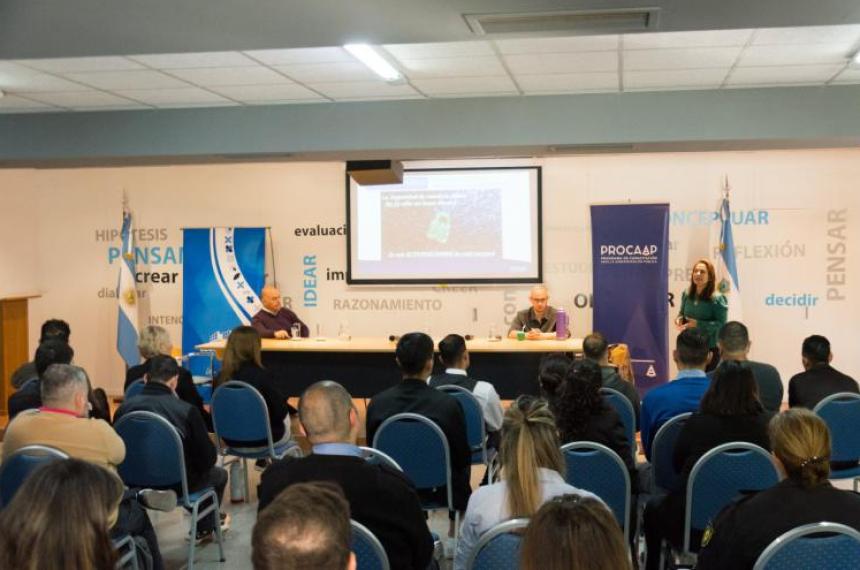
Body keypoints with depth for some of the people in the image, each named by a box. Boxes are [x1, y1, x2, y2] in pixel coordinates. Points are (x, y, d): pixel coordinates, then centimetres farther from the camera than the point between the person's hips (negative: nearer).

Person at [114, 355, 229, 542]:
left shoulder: (125, 407, -10)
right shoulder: (186, 410, -20)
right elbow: (208, 456, -12)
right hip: (175, 484, -5)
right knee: (219, 474, 28)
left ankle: (205, 526, 49)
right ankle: (205, 528, 48)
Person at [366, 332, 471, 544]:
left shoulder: (377, 403, -15)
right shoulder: (449, 405, -22)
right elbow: (463, 457, -10)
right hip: (437, 490, -3)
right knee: (461, 472, 31)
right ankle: (455, 532, 38)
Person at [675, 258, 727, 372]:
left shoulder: (717, 298, -14)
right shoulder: (686, 294, 2)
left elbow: (721, 324, -17)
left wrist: (698, 324, -24)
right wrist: (679, 318, -6)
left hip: (710, 349, -5)